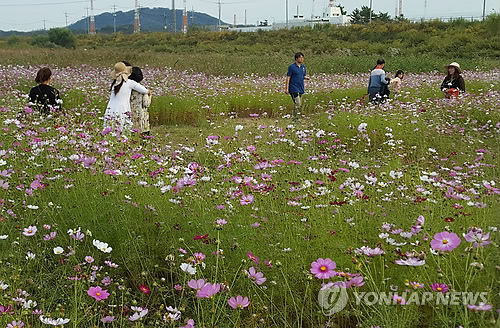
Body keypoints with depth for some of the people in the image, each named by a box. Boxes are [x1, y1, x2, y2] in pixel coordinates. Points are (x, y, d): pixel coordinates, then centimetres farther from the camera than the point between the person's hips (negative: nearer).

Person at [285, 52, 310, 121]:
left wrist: (306, 77, -4)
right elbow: (288, 77, -8)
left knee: (300, 105, 9)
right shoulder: (292, 67, -8)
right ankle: (295, 118, -8)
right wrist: (286, 88, -12)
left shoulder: (303, 66, 11)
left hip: (301, 89, 7)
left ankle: (295, 117, 18)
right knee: (297, 104, -15)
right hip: (294, 89, -7)